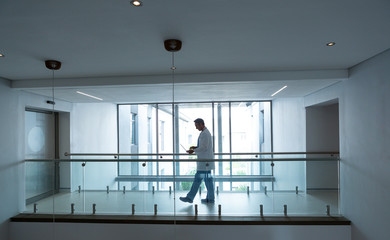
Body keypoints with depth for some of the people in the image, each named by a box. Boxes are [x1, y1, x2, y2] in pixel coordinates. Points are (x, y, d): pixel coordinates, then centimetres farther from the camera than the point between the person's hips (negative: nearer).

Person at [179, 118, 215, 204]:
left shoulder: (204, 133, -16)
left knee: (198, 179, -5)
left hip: (204, 161, -10)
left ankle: (189, 197, 1)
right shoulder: (206, 132, 17)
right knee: (208, 179, 11)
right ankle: (210, 198, 16)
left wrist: (193, 151, -13)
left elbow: (204, 147, -20)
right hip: (205, 160, 10)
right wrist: (196, 147, 10)